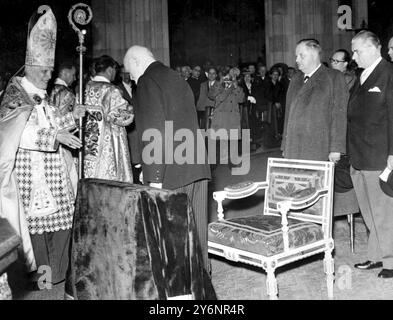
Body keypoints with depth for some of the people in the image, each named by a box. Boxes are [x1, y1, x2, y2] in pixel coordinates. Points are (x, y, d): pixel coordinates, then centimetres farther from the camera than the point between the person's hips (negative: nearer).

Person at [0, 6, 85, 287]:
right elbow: (23, 131, -22)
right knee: (36, 219, -4)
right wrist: (55, 134, -28)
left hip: (53, 169, 7)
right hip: (27, 168, -7)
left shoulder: (43, 96, 17)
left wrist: (72, 116, 11)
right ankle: (39, 272, 9)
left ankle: (56, 271, 15)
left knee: (61, 216, 3)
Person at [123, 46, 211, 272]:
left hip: (171, 172, -8)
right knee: (195, 228, 14)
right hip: (197, 168, 8)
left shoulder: (148, 81, -6)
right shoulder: (176, 79, 19)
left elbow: (154, 131, -16)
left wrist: (154, 177, -17)